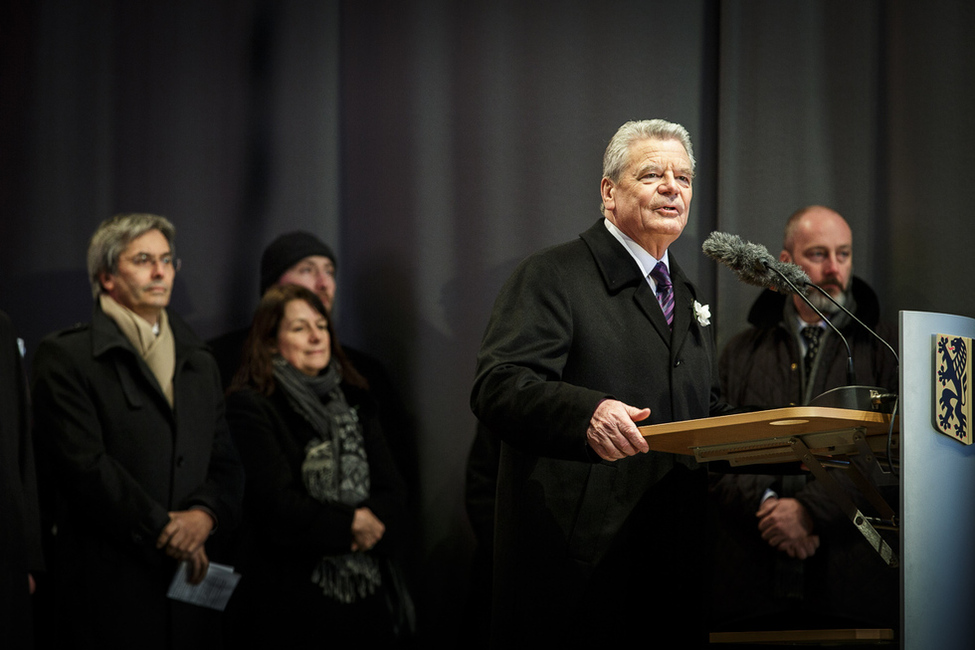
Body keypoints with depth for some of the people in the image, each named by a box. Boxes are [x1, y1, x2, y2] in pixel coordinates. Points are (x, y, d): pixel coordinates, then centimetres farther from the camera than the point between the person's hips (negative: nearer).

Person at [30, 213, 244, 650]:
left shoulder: (200, 363, 19)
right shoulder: (65, 356, -1)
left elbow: (226, 463, 14)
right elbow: (84, 463, -11)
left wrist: (205, 514, -8)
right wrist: (162, 529, -11)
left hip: (190, 579, 5)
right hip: (109, 580, -5)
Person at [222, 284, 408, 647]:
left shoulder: (352, 402, 15)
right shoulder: (249, 407, -5)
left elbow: (392, 492, 7)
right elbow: (278, 504, -14)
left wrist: (367, 528, -13)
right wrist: (350, 525, -7)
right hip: (288, 601, -5)